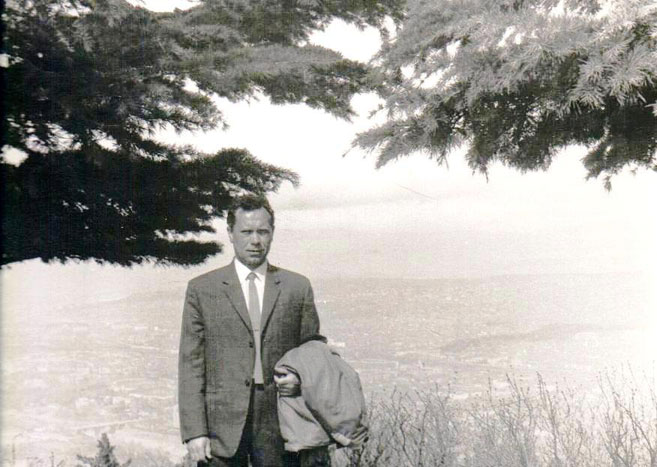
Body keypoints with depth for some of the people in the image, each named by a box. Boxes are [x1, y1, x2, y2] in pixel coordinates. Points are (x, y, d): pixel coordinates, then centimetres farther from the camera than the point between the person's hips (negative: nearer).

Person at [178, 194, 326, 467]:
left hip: (279, 425, 1)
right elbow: (191, 364, 2)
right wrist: (194, 431, -5)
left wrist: (300, 378, -5)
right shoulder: (202, 289, 5)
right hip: (223, 424, -1)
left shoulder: (297, 287, 9)